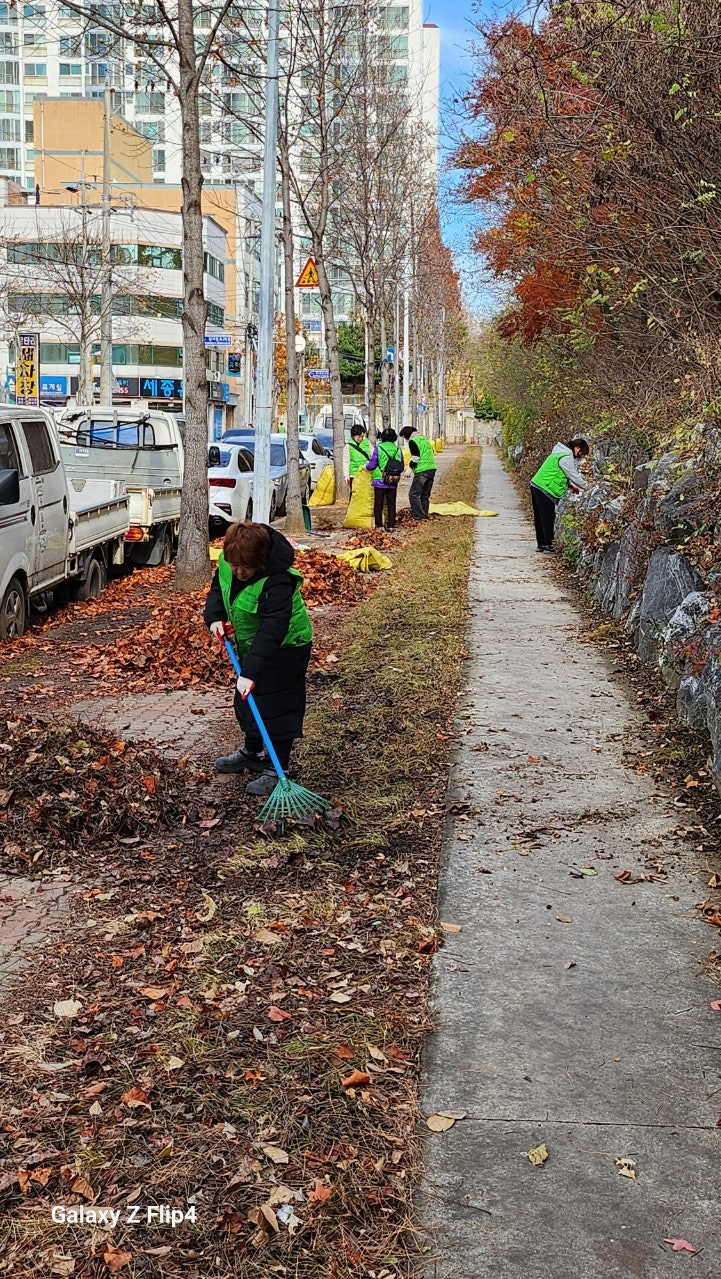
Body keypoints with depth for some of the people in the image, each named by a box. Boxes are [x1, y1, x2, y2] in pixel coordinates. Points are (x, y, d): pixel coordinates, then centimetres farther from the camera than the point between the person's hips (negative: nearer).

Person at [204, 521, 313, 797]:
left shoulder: (277, 581, -36)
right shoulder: (228, 560, -14)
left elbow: (271, 631, -40)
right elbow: (218, 587, 7)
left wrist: (250, 672, -43)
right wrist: (215, 616, -12)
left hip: (285, 648, -8)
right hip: (252, 645, 8)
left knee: (277, 705, -4)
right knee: (248, 701, 21)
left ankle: (277, 770, 8)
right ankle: (252, 753, 41)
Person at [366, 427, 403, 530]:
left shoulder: (378, 448, -10)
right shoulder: (397, 449, 0)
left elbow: (371, 465, -8)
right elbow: (401, 467, 6)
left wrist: (366, 466, 14)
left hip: (380, 482, -3)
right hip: (393, 483, 3)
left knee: (378, 504, 7)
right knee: (391, 504, 11)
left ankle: (379, 526, 8)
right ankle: (391, 526, 11)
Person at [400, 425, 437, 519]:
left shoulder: (412, 441, -6)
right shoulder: (425, 439, 20)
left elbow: (415, 457, -14)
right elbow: (433, 452, 25)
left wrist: (410, 468, -6)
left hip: (422, 470, -9)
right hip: (432, 469, 9)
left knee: (414, 494, -5)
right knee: (425, 495, 14)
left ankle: (419, 517, -12)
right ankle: (424, 516, 15)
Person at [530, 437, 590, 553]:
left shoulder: (560, 453, 18)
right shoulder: (566, 458, -14)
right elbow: (574, 476, -12)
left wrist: (571, 485, 15)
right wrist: (586, 486, 3)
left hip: (536, 486, 10)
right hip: (545, 489, -10)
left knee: (539, 518, 13)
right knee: (548, 519, -6)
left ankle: (541, 544, 20)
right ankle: (548, 545, -5)